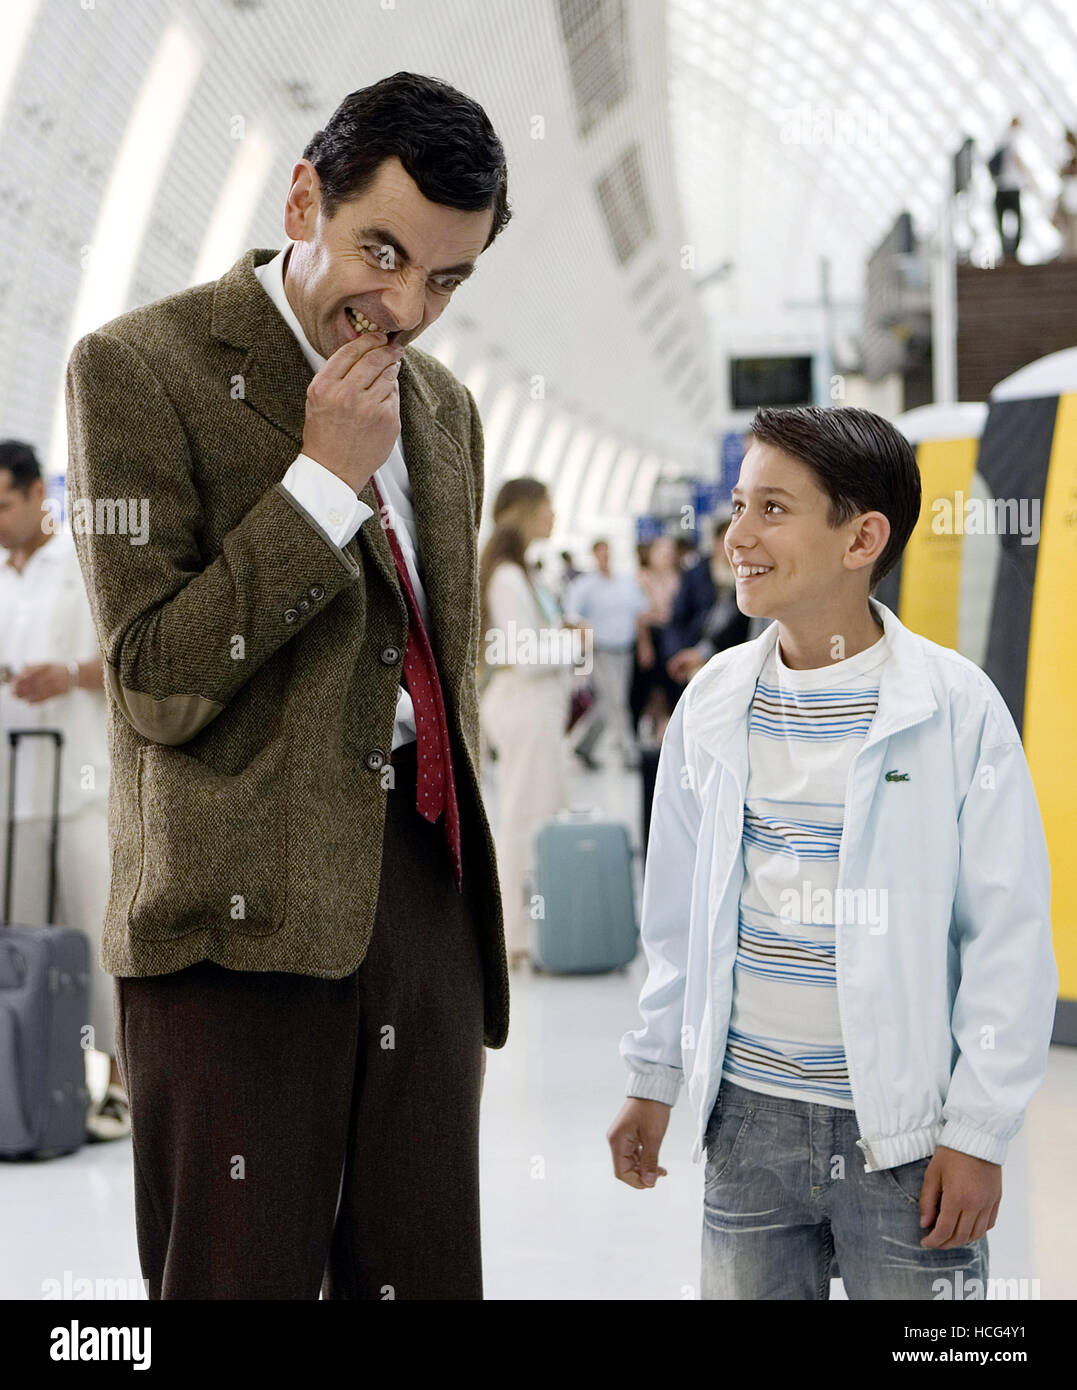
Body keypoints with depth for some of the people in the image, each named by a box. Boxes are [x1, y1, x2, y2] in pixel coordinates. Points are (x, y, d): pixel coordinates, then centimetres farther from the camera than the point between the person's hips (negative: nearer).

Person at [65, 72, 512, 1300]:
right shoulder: (137, 368, -4)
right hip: (242, 918, -6)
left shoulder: (442, 408, 16)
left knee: (424, 1275, 5)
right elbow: (155, 676, -11)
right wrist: (327, 479, -12)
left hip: (424, 888, 6)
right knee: (239, 1277, -3)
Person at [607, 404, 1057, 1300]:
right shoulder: (713, 703, 4)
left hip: (903, 1130, -4)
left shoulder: (955, 707, -9)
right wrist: (654, 1078, 15)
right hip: (747, 1118, 4)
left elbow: (1011, 935, -8)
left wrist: (979, 1131, -9)